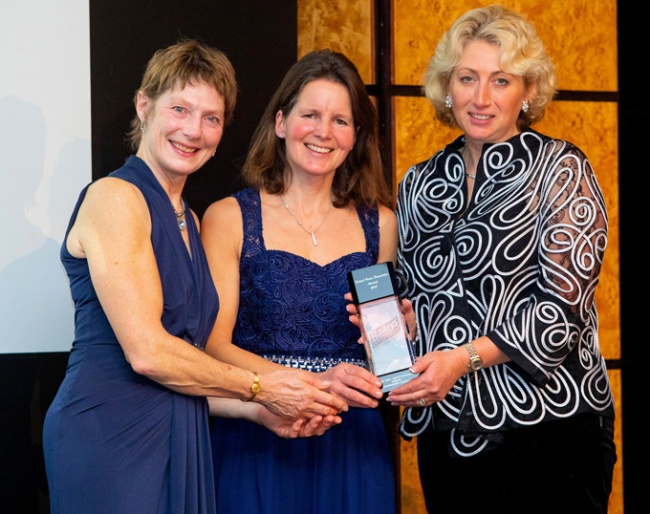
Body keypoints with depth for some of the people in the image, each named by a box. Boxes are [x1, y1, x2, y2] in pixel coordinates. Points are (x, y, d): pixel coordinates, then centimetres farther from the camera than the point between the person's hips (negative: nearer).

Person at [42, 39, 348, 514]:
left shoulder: (188, 220, 16)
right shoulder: (114, 197, -10)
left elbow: (185, 359, 13)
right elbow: (147, 352, -17)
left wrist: (261, 413, -1)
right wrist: (261, 390, -7)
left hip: (180, 440, 8)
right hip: (110, 436, -8)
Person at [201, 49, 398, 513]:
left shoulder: (379, 223, 8)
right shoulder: (229, 218, -1)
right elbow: (214, 344, -9)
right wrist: (313, 384, -21)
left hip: (353, 441, 3)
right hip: (259, 442, -2)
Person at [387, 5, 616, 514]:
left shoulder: (559, 168, -4)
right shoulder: (420, 183, 10)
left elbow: (565, 304, -13)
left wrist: (465, 357, -21)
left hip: (545, 423, -4)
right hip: (445, 428, 5)